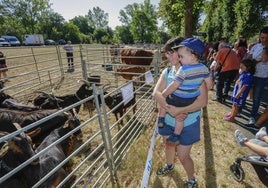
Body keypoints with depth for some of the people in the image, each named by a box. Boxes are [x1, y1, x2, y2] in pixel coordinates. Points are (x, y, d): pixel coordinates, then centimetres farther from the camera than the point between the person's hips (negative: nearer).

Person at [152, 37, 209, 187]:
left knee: (183, 156, 7)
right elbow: (156, 92, -14)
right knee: (168, 145, 27)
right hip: (168, 120, 5)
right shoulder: (167, 72, -4)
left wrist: (179, 110, -30)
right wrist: (169, 108, -28)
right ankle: (170, 165, 60)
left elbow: (203, 101, -25)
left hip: (187, 123, -5)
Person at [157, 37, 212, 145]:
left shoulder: (183, 70, -25)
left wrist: (163, 95, -11)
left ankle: (161, 119, 26)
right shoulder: (204, 68, -4)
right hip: (192, 100, 6)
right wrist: (198, 92, 18)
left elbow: (174, 86, -24)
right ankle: (176, 136, 32)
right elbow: (209, 84, 5)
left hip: (178, 99, -6)